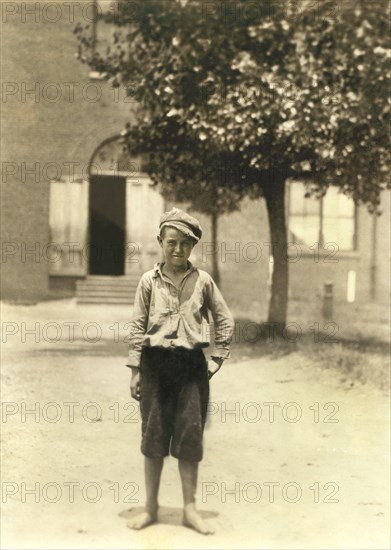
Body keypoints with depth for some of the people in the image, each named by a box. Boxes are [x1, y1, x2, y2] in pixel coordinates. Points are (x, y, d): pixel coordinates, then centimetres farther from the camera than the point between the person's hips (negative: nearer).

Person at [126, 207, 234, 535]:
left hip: (191, 364, 0)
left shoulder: (203, 281, 1)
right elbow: (138, 326, 3)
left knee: (189, 435, 4)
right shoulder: (149, 281, 1)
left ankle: (190, 509, 16)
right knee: (153, 435, 6)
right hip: (156, 363, 0)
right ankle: (151, 508, 18)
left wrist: (217, 360, 3)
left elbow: (225, 321, 8)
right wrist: (135, 370, 0)